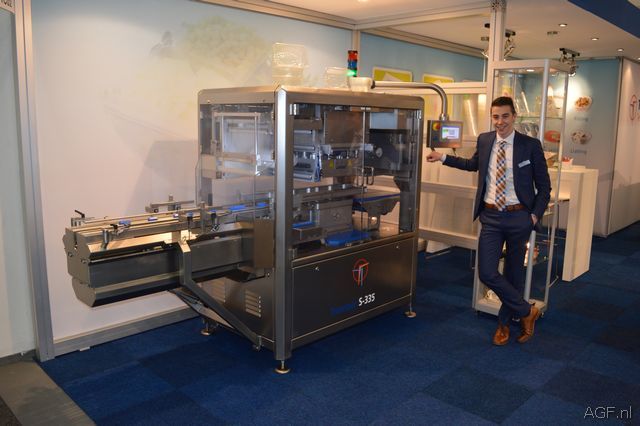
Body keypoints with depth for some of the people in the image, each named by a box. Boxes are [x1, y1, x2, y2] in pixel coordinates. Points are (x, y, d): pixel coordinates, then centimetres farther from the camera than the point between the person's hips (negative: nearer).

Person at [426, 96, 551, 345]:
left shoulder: (530, 145, -5)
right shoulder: (484, 140, 5)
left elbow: (544, 185, 1)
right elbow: (473, 164, 26)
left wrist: (535, 214, -8)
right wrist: (443, 158, 23)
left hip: (518, 217, -2)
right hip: (491, 217, 3)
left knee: (513, 272, 12)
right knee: (487, 273, -5)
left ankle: (504, 322, 32)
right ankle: (527, 311, 17)